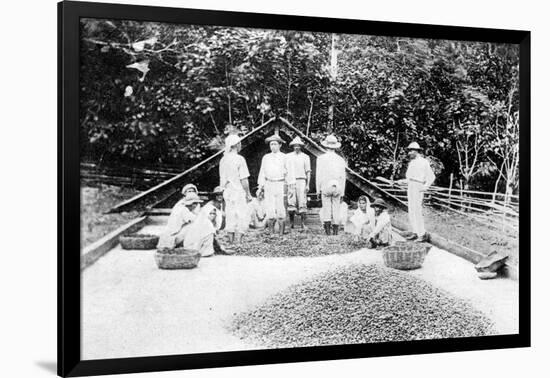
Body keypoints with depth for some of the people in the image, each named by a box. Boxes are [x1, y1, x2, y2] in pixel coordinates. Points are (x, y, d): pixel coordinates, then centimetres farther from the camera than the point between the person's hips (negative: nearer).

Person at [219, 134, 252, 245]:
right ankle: (238, 241, -3)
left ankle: (231, 242, 15)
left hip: (227, 192, 7)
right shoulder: (239, 159, -13)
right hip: (238, 191, -7)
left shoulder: (223, 159, 7)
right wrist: (248, 194, -5)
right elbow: (243, 179, -13)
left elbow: (222, 178, 12)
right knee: (241, 217, -1)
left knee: (230, 217, 10)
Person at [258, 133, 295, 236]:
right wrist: (261, 186, 8)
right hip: (269, 185, 2)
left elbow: (289, 173, 4)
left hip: (280, 184, -2)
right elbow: (262, 172, 14)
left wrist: (291, 187, 0)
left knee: (280, 209, -4)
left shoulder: (284, 157, 4)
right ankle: (271, 232, 6)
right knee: (270, 209, -3)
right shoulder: (266, 157, 11)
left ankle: (281, 233, 4)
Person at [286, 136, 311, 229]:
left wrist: (308, 185, -3)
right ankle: (291, 223, -1)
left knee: (302, 203, -5)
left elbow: (308, 172, 5)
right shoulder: (288, 156, 12)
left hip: (301, 181, -1)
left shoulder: (305, 157, 8)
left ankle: (303, 223, -2)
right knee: (291, 203, -7)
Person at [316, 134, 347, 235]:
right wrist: (342, 192, 11)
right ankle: (335, 229, 8)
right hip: (337, 187, 2)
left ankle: (327, 229, -8)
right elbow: (343, 177, 5)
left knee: (326, 208, 3)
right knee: (336, 208, 8)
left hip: (325, 187, -2)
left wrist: (318, 190, 3)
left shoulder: (321, 158, -4)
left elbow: (318, 175, -3)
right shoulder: (341, 160, 3)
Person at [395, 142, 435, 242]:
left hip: (418, 188, -8)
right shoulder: (411, 162, 17)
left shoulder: (424, 162, -7)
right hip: (410, 187, 8)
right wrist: (402, 181, 11)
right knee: (411, 212, 8)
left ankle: (422, 235, -8)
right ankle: (415, 233, 15)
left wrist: (426, 187, -17)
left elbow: (431, 176, -7)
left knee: (417, 211, -12)